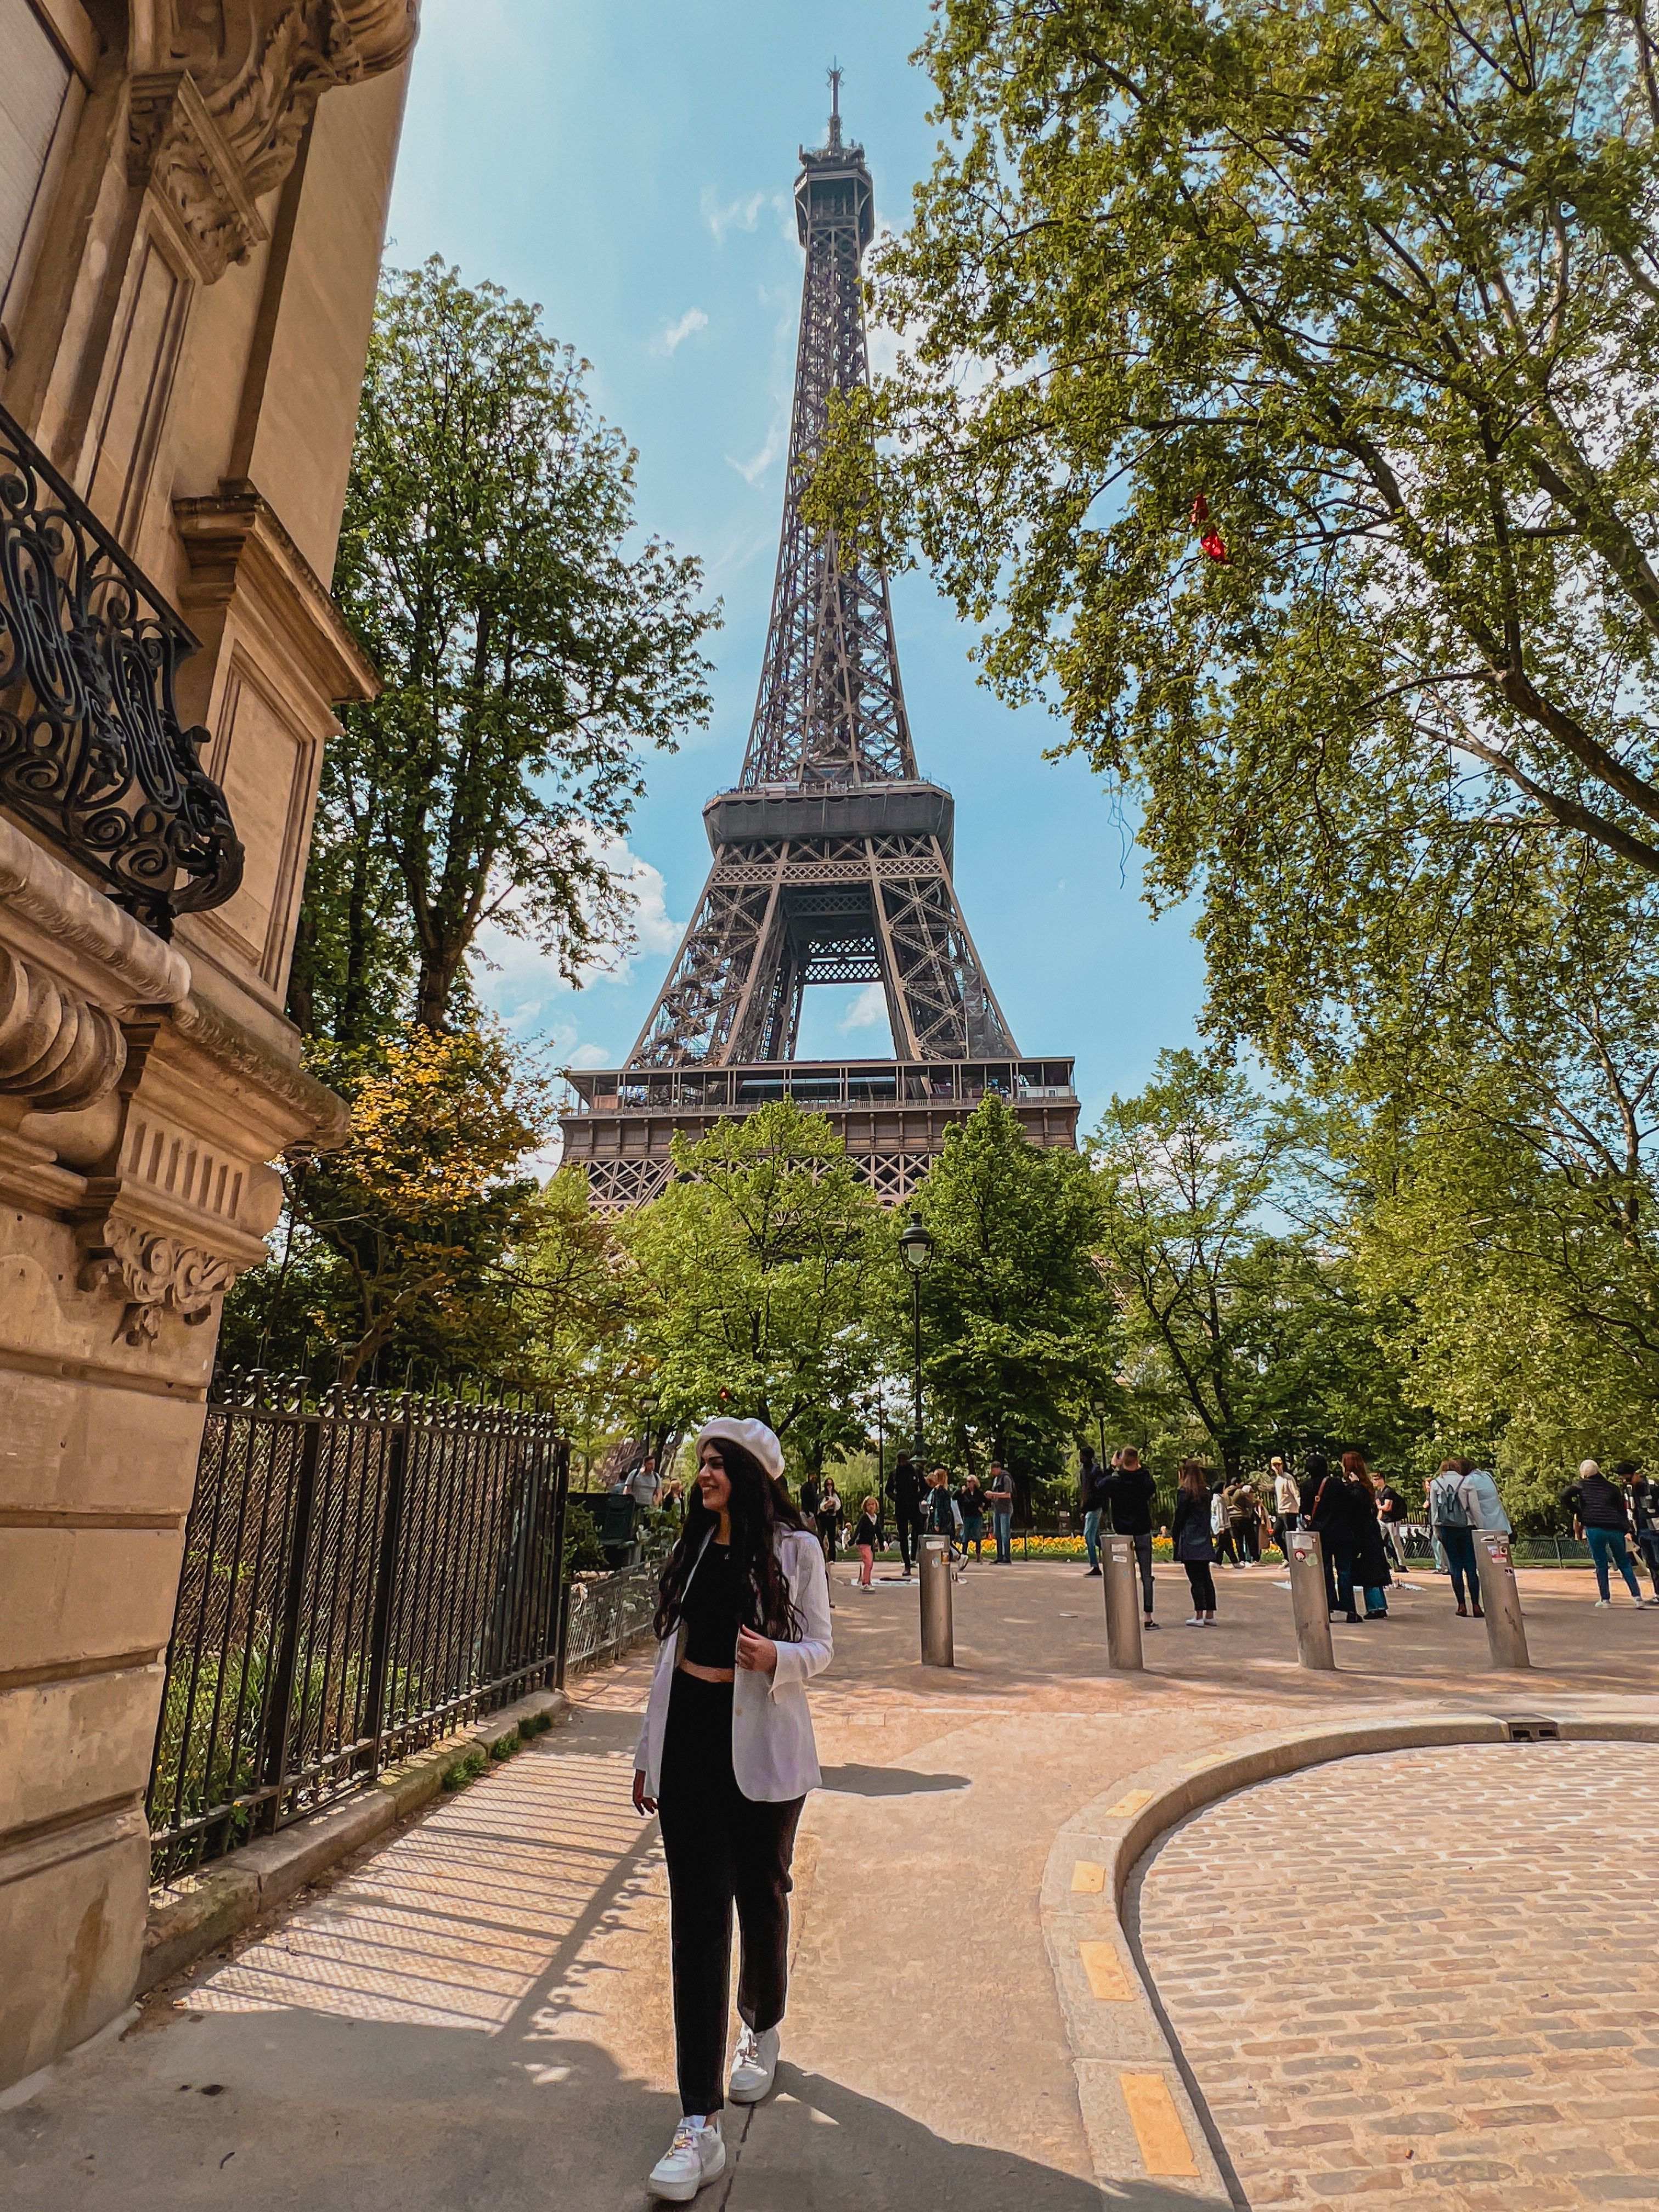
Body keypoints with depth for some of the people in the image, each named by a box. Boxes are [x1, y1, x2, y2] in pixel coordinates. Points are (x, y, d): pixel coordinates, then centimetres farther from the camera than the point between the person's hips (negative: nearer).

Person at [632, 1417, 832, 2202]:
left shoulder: (795, 1548, -6)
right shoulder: (693, 1547, 9)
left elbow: (818, 1650, -4)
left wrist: (773, 1656, -27)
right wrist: (647, 1750, 18)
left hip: (762, 1743, -3)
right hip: (688, 1738, 3)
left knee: (761, 1894, 14)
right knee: (697, 1913, -1)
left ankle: (761, 2031, 44)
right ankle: (700, 2122, 3)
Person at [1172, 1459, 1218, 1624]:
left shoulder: (1184, 1491, -10)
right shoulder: (1205, 1491, 10)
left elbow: (1179, 1517, -10)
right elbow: (1207, 1516, 12)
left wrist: (1175, 1537, -1)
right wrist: (1208, 1534, 16)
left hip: (1189, 1541, -7)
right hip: (1205, 1540, 7)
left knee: (1195, 1579, -5)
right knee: (1206, 1578, 10)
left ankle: (1199, 1617, -4)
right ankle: (1210, 1615, 13)